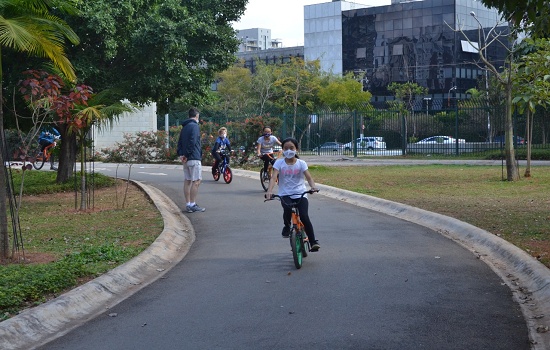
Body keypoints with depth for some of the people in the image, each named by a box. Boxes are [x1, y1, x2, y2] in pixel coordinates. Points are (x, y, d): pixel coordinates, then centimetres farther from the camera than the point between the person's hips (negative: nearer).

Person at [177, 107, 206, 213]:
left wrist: (181, 154, 2)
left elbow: (179, 143, 14)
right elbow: (192, 142, -19)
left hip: (186, 159, 9)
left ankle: (188, 204, 10)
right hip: (194, 158, -9)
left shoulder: (184, 127, 17)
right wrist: (187, 155, -14)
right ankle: (193, 205, -7)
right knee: (196, 181, -6)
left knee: (187, 181, 9)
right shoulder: (195, 126, -10)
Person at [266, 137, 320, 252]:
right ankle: (287, 226, 0)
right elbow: (273, 178, -11)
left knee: (304, 216, -19)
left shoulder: (301, 163, 1)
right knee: (287, 209, -32)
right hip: (285, 194, 0)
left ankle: (313, 242, -9)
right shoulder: (279, 163, 1)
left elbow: (309, 178, -9)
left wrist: (313, 186, -31)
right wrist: (269, 191, -28)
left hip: (300, 194, 0)